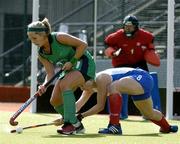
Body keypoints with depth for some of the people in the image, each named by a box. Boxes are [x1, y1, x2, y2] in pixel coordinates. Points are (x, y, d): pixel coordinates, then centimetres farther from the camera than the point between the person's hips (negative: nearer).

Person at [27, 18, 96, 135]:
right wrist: (44, 85, -23)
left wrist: (71, 62, -21)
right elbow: (50, 73, -3)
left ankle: (72, 123, -27)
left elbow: (83, 45, -19)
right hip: (70, 69, 8)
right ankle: (77, 126, 18)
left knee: (65, 85, -32)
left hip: (84, 63, -8)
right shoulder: (41, 54, -2)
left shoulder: (58, 37, -23)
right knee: (55, 101, 0)